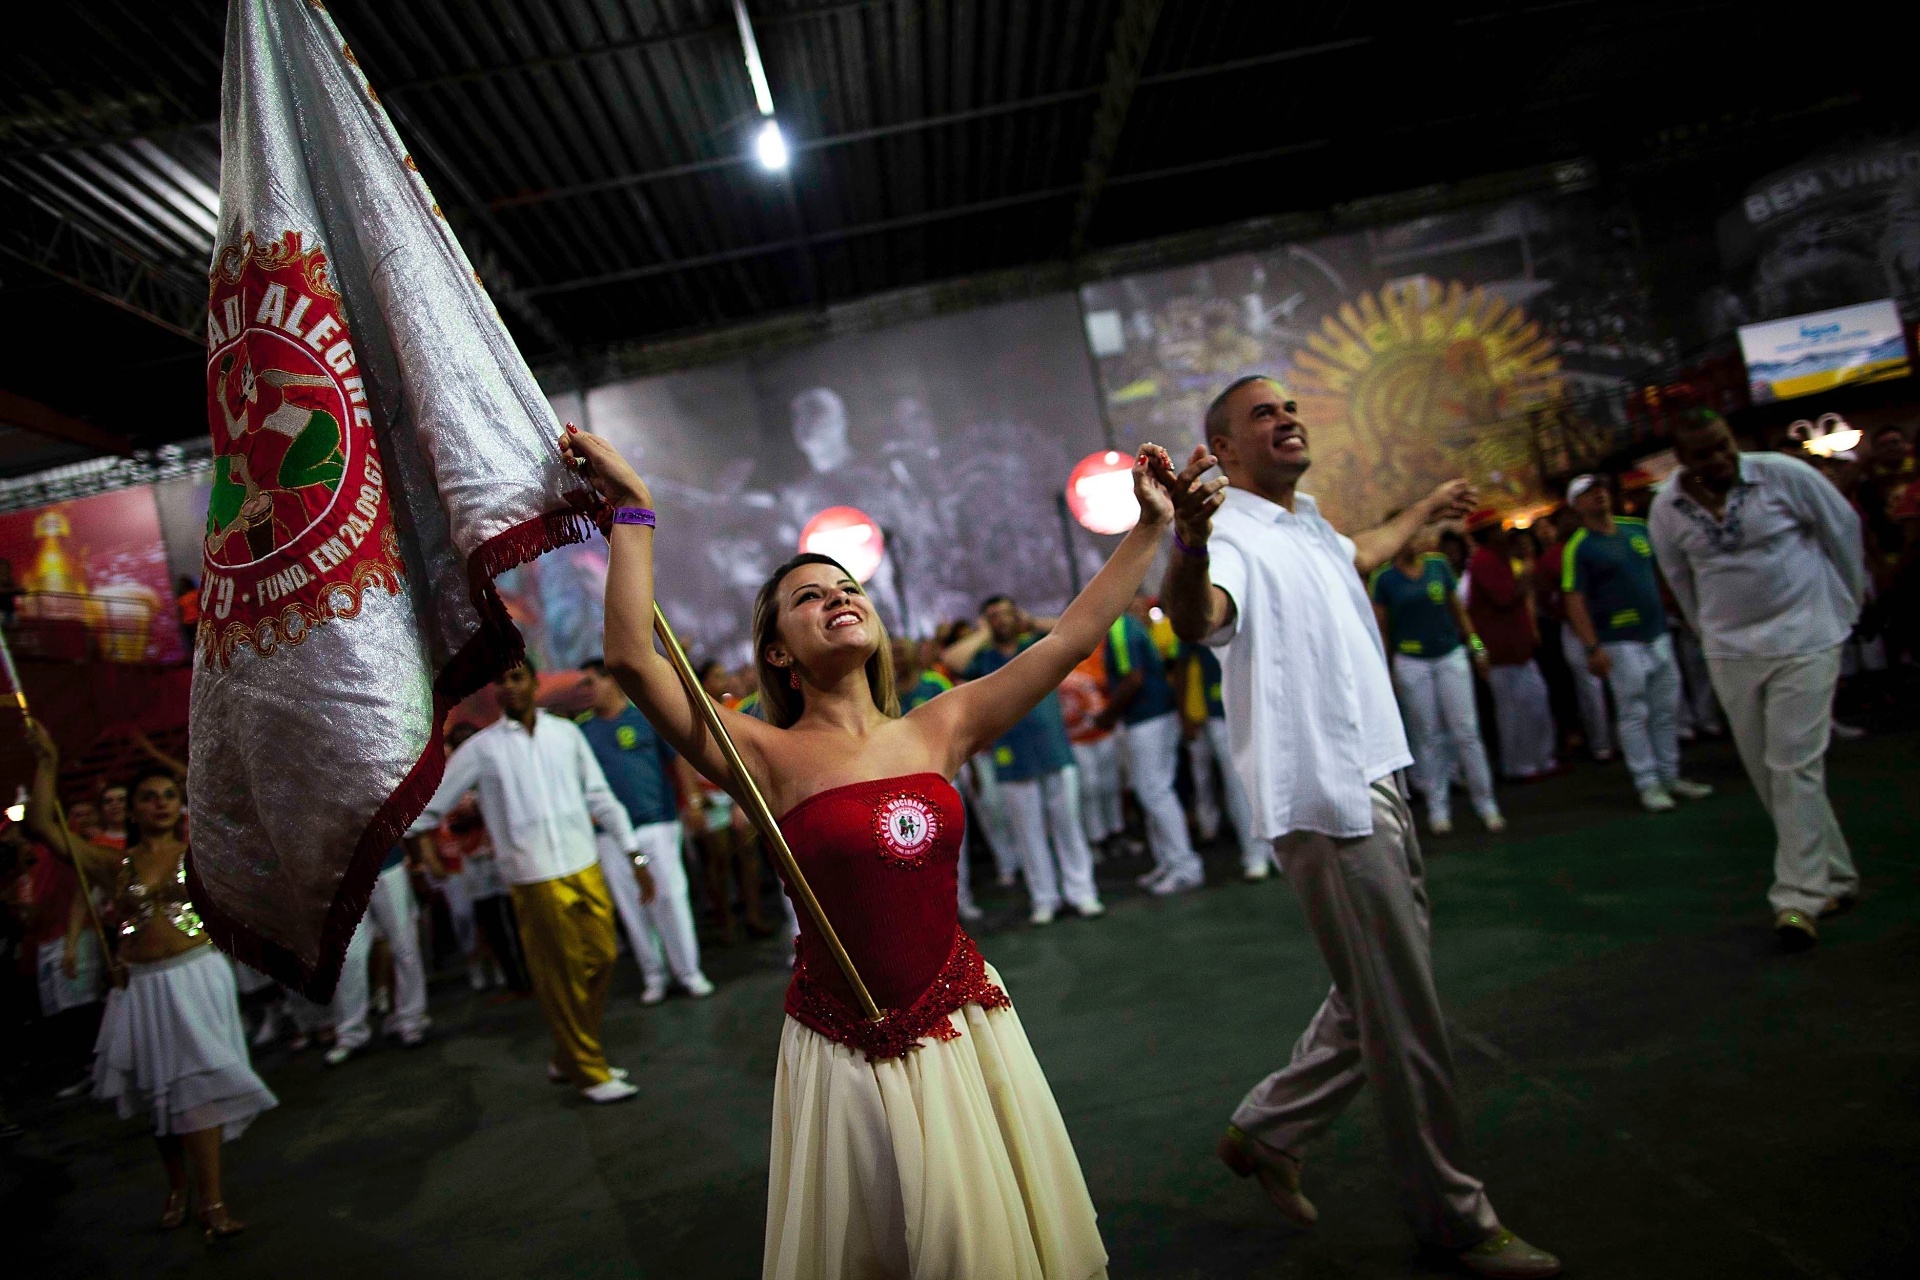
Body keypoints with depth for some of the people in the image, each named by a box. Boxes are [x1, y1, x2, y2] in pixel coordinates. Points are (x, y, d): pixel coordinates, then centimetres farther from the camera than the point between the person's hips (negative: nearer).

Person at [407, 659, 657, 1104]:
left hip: (587, 868, 3)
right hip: (537, 881, -3)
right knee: (562, 979, 4)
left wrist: (635, 855, 5)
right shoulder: (481, 748, -2)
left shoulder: (566, 733, 5)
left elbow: (600, 797, 6)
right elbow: (429, 805, 5)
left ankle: (569, 1059, 30)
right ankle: (588, 1073, 21)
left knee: (602, 960, 9)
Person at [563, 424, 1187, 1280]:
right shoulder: (768, 758, -12)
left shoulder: (940, 729, -1)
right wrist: (631, 511, -21)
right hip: (845, 1050, -3)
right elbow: (632, 658, -24)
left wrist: (1151, 527, 4)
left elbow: (1072, 636, 1)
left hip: (965, 1025, 3)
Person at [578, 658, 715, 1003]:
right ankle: (652, 975, 18)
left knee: (670, 897, -2)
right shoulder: (582, 729, 8)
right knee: (631, 907, 7)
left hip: (657, 824, -3)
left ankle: (688, 971, 10)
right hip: (610, 834, 3)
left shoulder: (647, 715, 0)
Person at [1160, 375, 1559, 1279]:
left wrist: (1425, 511, 56)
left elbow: (1357, 555, 40)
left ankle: (1266, 1131, 33)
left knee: (1381, 1000, 19)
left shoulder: (1309, 526, 15)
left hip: (1375, 784, 10)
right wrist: (1189, 544, -59)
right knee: (1405, 1022, 1)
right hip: (1324, 799, -10)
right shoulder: (1233, 535, -15)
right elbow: (1193, 619, -38)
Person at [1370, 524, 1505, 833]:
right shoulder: (1383, 578, -4)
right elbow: (1381, 628, 0)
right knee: (1428, 737, 5)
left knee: (1466, 731, 1)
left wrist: (1476, 646, 7)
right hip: (1412, 663, -1)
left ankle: (1485, 802, 11)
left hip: (1451, 656, 2)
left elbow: (1458, 609, 11)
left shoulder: (1439, 565, 3)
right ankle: (1438, 807, 15)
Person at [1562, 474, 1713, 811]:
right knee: (1634, 715, 0)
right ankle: (1648, 783, 9)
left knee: (1665, 710, 12)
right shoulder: (1578, 547, -10)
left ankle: (1670, 776, 23)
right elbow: (1574, 601, -14)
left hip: (1658, 634, 6)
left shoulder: (1638, 528, 8)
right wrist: (1592, 648, -19)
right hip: (1620, 642, -6)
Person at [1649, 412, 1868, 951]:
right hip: (1731, 653, 4)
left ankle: (1799, 896, -4)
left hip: (1803, 639, -4)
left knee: (1794, 766, -10)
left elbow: (1842, 528, 2)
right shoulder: (1666, 508, -4)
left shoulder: (1782, 474, -11)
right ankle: (1835, 876, 27)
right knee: (1764, 771, 9)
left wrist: (1847, 604, 8)